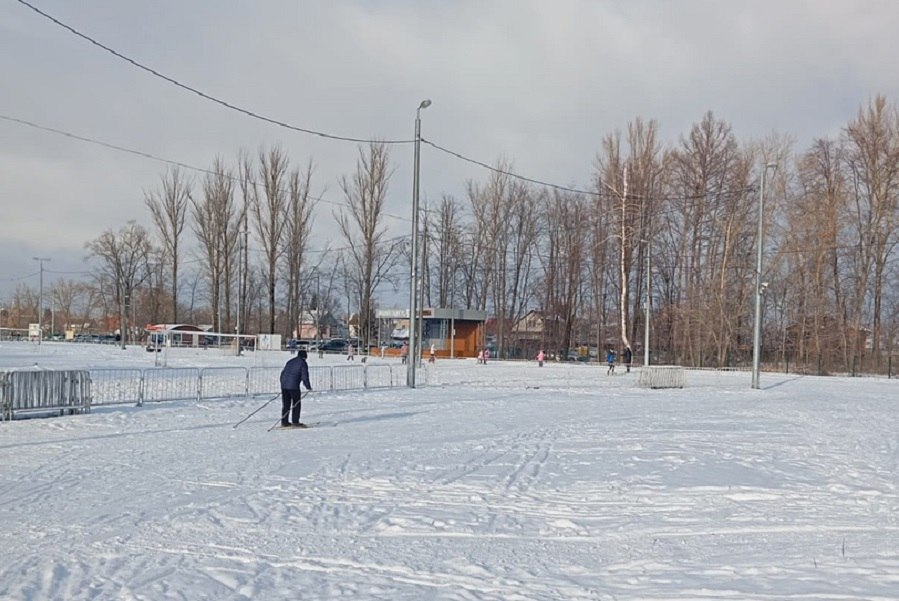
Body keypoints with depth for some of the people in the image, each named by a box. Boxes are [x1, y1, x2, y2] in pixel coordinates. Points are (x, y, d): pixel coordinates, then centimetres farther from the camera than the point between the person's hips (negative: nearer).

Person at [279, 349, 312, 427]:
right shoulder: (303, 363, 0)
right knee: (296, 404, 3)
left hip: (284, 385, 7)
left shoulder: (290, 362, 20)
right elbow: (304, 376, -8)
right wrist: (308, 387, -1)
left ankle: (284, 422, 12)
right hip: (294, 386, -7)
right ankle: (295, 422, 1)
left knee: (286, 404, 11)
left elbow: (282, 373, 22)